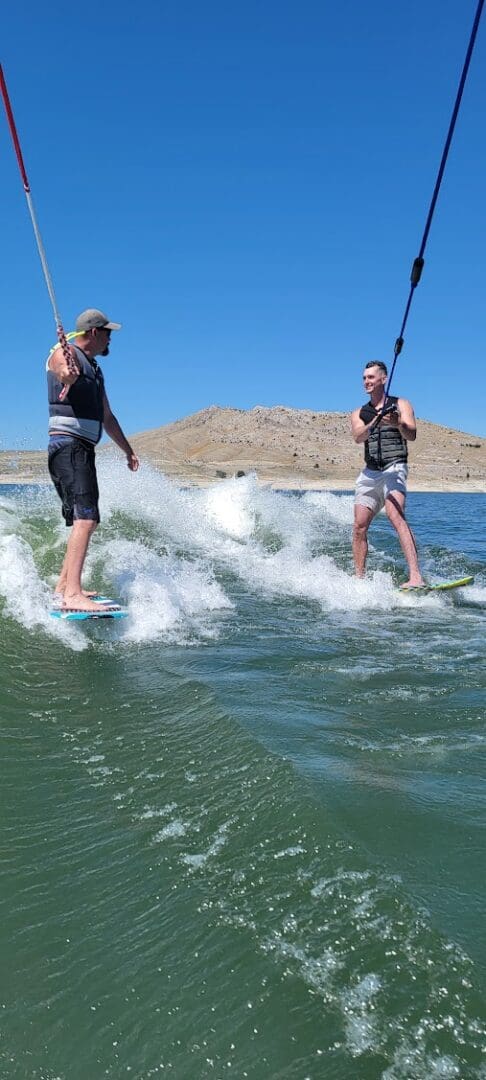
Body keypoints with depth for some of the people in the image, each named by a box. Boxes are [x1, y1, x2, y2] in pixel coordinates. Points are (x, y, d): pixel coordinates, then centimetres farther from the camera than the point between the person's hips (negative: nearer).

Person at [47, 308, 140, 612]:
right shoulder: (66, 353, -2)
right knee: (86, 518, -23)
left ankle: (64, 586, 21)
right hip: (68, 446, -10)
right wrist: (67, 375, -52)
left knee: (86, 521, 13)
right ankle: (73, 595, -31)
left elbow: (107, 417, 33)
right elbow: (65, 370, -29)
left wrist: (128, 449, 34)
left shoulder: (95, 370, 25)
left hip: (83, 452, 10)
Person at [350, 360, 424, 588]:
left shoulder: (400, 404, 7)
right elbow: (358, 437, -6)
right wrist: (376, 422, -27)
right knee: (359, 526, 0)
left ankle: (415, 577, -35)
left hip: (394, 468, -5)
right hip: (369, 472, 5)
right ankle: (359, 580, 10)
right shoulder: (359, 413, 16)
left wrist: (398, 424, -31)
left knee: (396, 516, -26)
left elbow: (412, 435, -8)